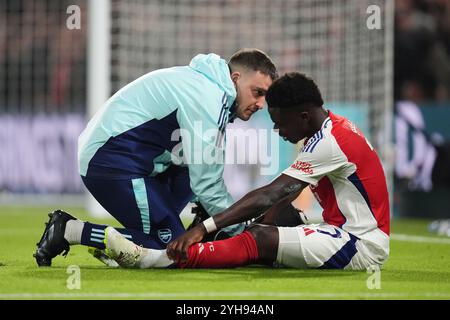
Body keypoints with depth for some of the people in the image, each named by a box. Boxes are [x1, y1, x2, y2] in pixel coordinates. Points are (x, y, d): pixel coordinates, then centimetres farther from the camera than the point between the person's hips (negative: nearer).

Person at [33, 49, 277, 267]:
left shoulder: (202, 83, 16)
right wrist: (243, 231, -7)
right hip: (113, 161, -11)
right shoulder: (206, 98, -15)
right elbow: (207, 185, -15)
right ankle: (70, 231, -8)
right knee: (170, 245, -8)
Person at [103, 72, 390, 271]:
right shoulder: (334, 128, 12)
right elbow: (281, 195, 15)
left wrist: (205, 227, -26)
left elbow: (269, 196, -24)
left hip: (363, 247, -10)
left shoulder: (329, 142, -18)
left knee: (262, 239, -21)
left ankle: (159, 259, -30)